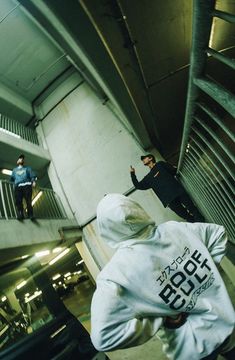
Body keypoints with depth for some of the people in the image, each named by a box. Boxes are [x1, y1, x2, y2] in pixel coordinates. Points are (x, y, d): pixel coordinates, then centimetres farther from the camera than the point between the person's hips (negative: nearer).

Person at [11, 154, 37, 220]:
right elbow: (12, 178, 29)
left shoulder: (27, 168, 28)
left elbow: (32, 175, 12)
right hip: (18, 186, 2)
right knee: (18, 201, -15)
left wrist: (33, 182, -5)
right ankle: (20, 215, -19)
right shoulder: (14, 169, 36)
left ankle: (30, 215, -22)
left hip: (27, 185, -2)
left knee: (28, 201, -16)